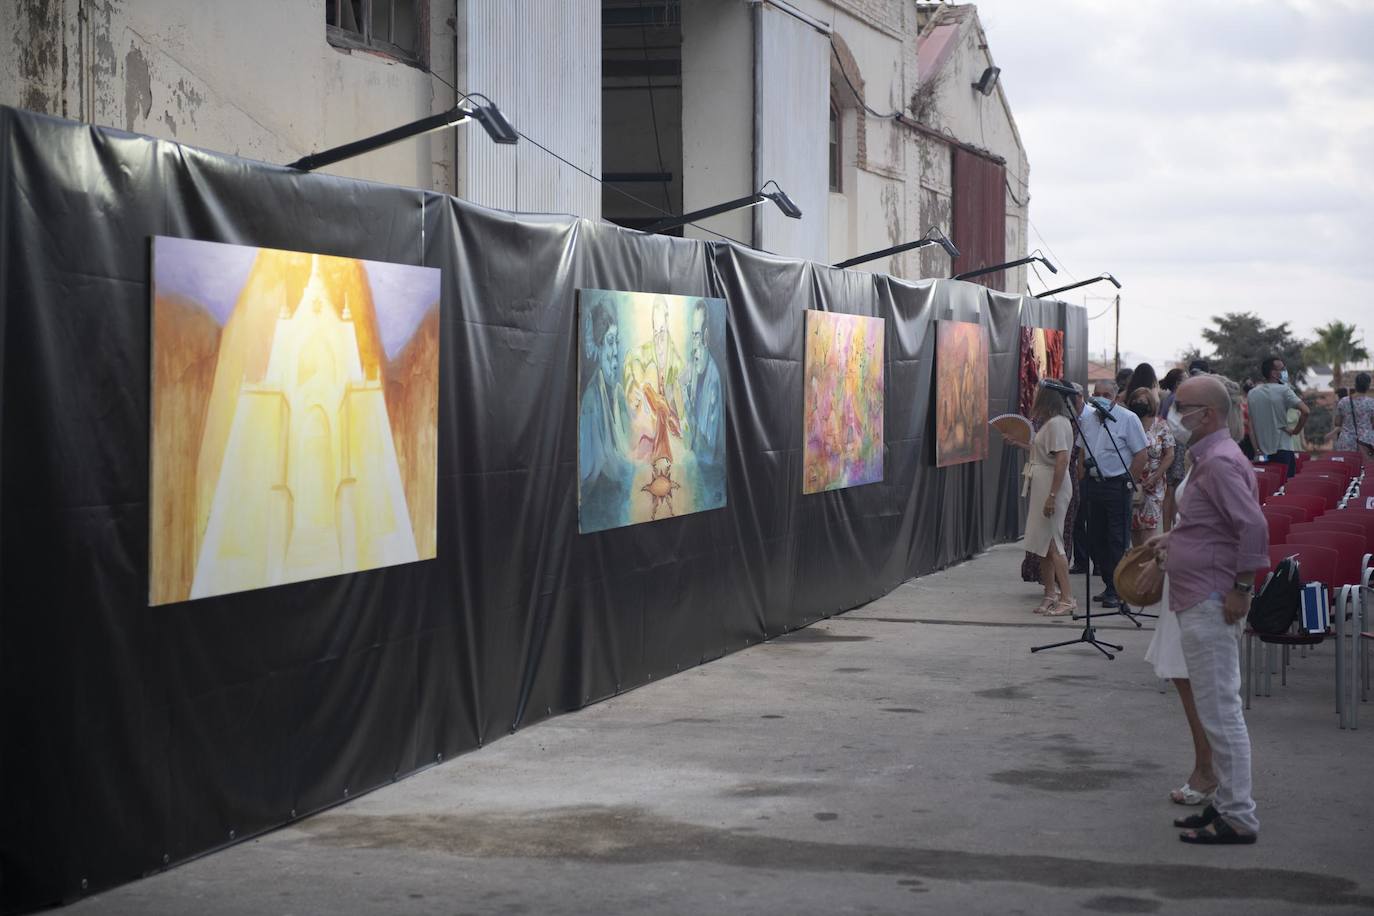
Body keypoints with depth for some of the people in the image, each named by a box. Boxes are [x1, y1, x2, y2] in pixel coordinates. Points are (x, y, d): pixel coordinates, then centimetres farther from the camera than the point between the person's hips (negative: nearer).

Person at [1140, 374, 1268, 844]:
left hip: (1212, 606, -11)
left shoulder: (1220, 462, -18)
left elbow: (1254, 527, -25)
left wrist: (1241, 588, -22)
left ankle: (1238, 818, -2)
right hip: (1199, 604, 11)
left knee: (1220, 711, -7)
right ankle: (1227, 804, 24)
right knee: (1218, 710, 16)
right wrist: (1169, 543, 20)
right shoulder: (1207, 458, 16)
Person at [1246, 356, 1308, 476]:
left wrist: (1257, 449, 10)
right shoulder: (1283, 390, -9)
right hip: (1282, 450, -5)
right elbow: (1305, 411, -20)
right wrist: (1296, 430, -6)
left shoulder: (1252, 394, 6)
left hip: (1263, 453, 5)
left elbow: (1251, 427, 8)